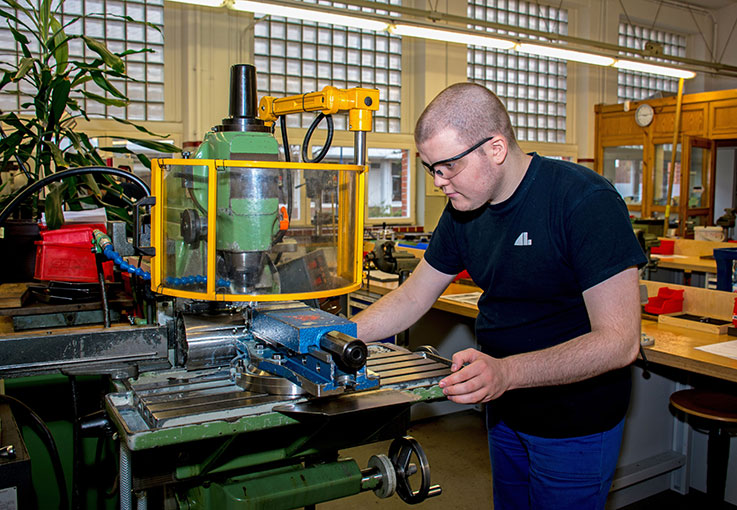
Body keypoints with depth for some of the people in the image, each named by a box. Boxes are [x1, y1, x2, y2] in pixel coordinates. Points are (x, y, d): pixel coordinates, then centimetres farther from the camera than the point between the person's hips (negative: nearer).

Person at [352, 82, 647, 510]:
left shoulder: (585, 201, -25)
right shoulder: (463, 211, -3)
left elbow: (619, 341, -28)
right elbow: (413, 298, 5)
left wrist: (506, 372, -40)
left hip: (577, 425, -6)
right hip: (505, 411, 7)